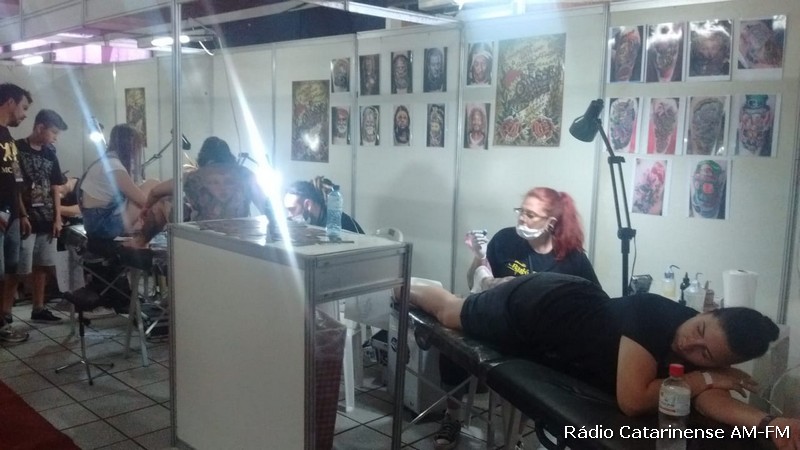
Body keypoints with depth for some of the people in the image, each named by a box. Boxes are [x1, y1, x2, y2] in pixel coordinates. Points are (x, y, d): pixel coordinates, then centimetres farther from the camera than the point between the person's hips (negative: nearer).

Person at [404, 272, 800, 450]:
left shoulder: (701, 352, -18)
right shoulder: (656, 314, -37)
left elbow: (711, 400, -33)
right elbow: (631, 400, -42)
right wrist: (704, 378, -33)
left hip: (573, 303, 5)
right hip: (539, 306, -5)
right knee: (451, 312, 23)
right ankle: (408, 291, 51)